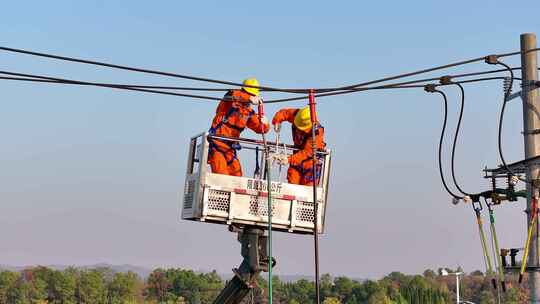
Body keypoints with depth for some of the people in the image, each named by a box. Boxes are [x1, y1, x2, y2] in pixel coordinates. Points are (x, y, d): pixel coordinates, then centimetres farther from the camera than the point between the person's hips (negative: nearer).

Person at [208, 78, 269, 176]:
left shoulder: (249, 112, 9)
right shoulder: (230, 99, -7)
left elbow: (261, 128, 7)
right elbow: (232, 95, -32)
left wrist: (264, 124, -17)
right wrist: (249, 98, -45)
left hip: (230, 149, 6)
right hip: (216, 145, -6)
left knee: (237, 177, 1)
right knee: (221, 176, -18)